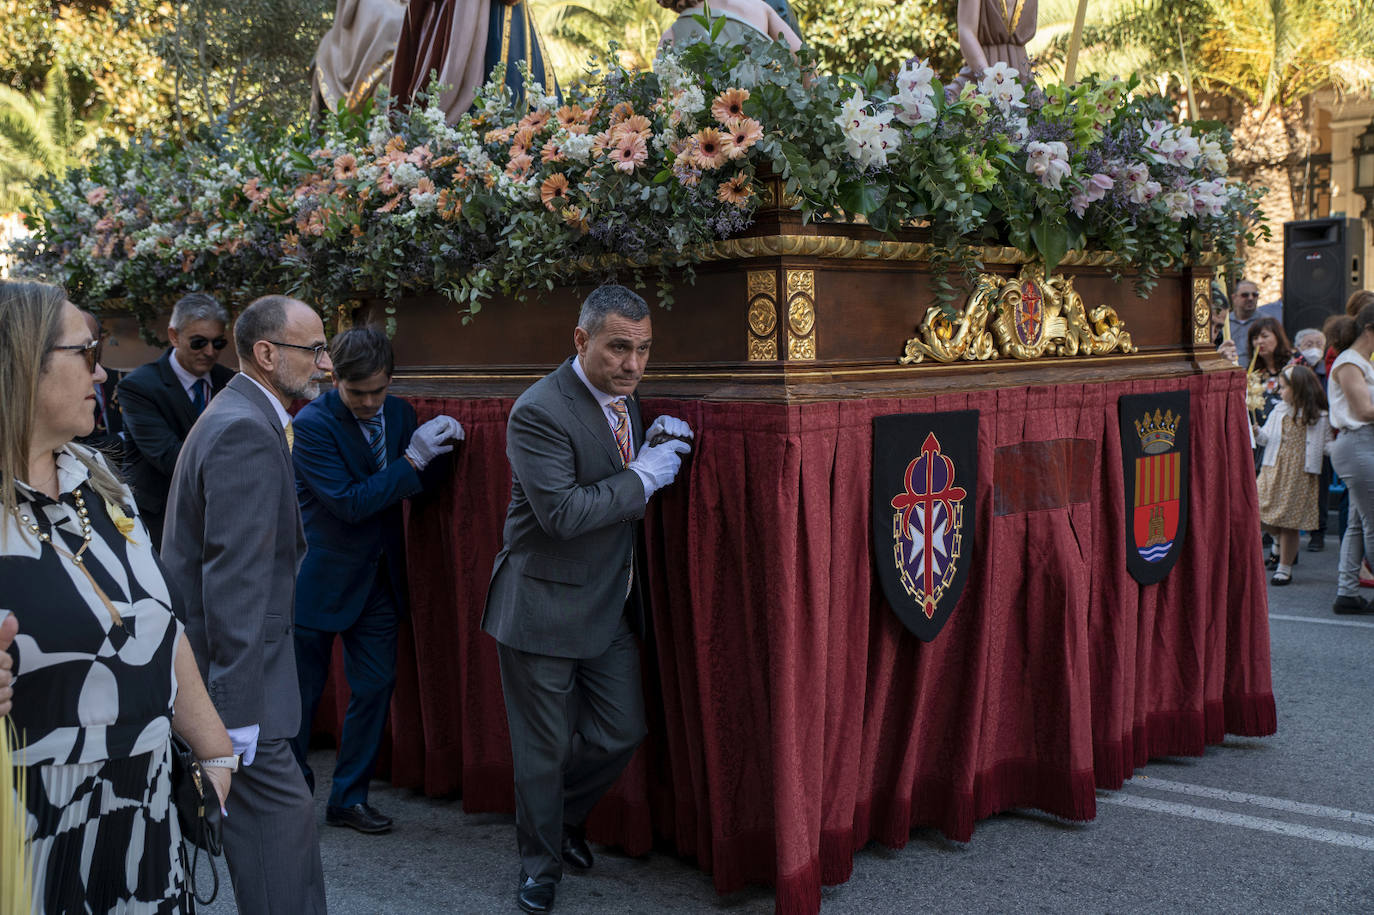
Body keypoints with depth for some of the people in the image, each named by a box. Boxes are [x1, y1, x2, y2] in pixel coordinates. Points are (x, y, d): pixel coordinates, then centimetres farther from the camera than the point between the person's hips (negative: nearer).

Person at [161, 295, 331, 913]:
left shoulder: (243, 417, 14)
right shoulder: (247, 431, -19)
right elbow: (235, 578, -24)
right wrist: (239, 709, -24)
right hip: (229, 665, -10)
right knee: (283, 813, -6)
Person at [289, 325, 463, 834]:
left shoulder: (398, 412, 1)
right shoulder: (311, 424, -18)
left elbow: (425, 485, 6)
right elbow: (349, 502, -24)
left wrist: (437, 447, -14)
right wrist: (413, 459, -26)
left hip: (379, 578, 6)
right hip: (321, 577, -6)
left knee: (375, 687, 9)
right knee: (301, 692, 8)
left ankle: (349, 798, 22)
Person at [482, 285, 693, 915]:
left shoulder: (624, 397, 6)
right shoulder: (540, 411, -21)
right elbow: (563, 512, -28)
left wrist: (655, 449, -4)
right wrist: (643, 474, -20)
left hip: (612, 605, 8)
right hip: (546, 609, -7)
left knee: (622, 732, 14)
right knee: (544, 749, 7)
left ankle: (564, 817, 41)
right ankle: (540, 864, 29)